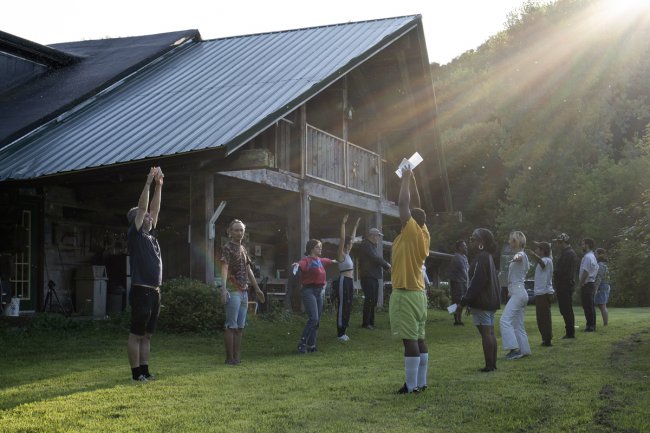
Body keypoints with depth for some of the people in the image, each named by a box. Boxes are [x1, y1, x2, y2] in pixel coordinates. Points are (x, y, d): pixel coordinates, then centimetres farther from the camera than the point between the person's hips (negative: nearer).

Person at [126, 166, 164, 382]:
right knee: (136, 334, -1)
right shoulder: (134, 235, -5)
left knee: (147, 334, 11)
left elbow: (155, 209, 16)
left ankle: (144, 370, 16)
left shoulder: (150, 235, 16)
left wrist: (159, 185, 11)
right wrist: (148, 183, -13)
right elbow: (142, 208, -13)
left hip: (154, 292, 8)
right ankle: (136, 372, 2)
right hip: (141, 291, -8)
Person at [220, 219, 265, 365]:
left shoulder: (243, 249, 18)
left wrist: (257, 289, 26)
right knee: (231, 326, -7)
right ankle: (230, 358, -4)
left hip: (244, 291, 8)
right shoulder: (227, 248, -7)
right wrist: (223, 288, -34)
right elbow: (224, 268, -21)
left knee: (240, 327, 8)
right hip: (233, 291, -8)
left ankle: (237, 357, 11)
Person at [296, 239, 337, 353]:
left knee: (317, 320, 9)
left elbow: (325, 261, 39)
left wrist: (332, 261, 59)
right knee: (313, 319, -19)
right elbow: (302, 264, -36)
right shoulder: (307, 260, -12)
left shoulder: (319, 260, 14)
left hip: (319, 292, 9)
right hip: (309, 291, -9)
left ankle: (311, 345, 17)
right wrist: (297, 264, -60)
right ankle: (302, 343, -12)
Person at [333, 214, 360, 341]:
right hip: (343, 281, -9)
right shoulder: (341, 254, -9)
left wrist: (356, 225, 24)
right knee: (342, 306, -6)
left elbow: (352, 237, 22)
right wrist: (343, 224, -23)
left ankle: (343, 331, 15)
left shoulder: (348, 254, 14)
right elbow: (342, 239, -20)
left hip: (350, 282, 9)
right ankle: (340, 333, -3)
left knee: (348, 307, 10)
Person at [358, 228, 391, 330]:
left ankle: (371, 322, 15)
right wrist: (386, 265, -6)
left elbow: (377, 259, 18)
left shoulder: (373, 245, 21)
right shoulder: (365, 245, -10)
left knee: (373, 300, 10)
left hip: (374, 276, 10)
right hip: (367, 276, -10)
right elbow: (374, 258, -18)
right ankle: (366, 323, -5)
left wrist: (386, 265, 0)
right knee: (369, 299, -10)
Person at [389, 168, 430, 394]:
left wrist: (406, 179, -4)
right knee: (419, 339, 10)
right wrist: (412, 181, 18)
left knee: (410, 339, -8)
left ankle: (412, 385, -8)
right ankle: (421, 382, 13)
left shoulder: (412, 233, -12)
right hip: (419, 292, 9)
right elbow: (417, 209, 17)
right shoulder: (424, 235, 8)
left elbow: (403, 204, -14)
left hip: (405, 294, -9)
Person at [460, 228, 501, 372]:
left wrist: (466, 300, -16)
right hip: (491, 301, 10)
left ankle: (489, 365, -8)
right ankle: (493, 363, 15)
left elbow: (476, 281, -20)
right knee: (490, 332, 12)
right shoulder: (488, 257, 16)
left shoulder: (481, 258, -15)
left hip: (481, 302, -10)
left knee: (485, 332, -8)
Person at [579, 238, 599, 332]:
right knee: (591, 306, 13)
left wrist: (581, 284, -14)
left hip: (586, 284, -10)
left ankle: (590, 325, -7)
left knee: (587, 306, -7)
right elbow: (596, 270, 19)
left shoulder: (587, 257, -16)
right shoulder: (593, 256, 17)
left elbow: (585, 272, -21)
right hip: (592, 283, 10)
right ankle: (593, 325, 17)